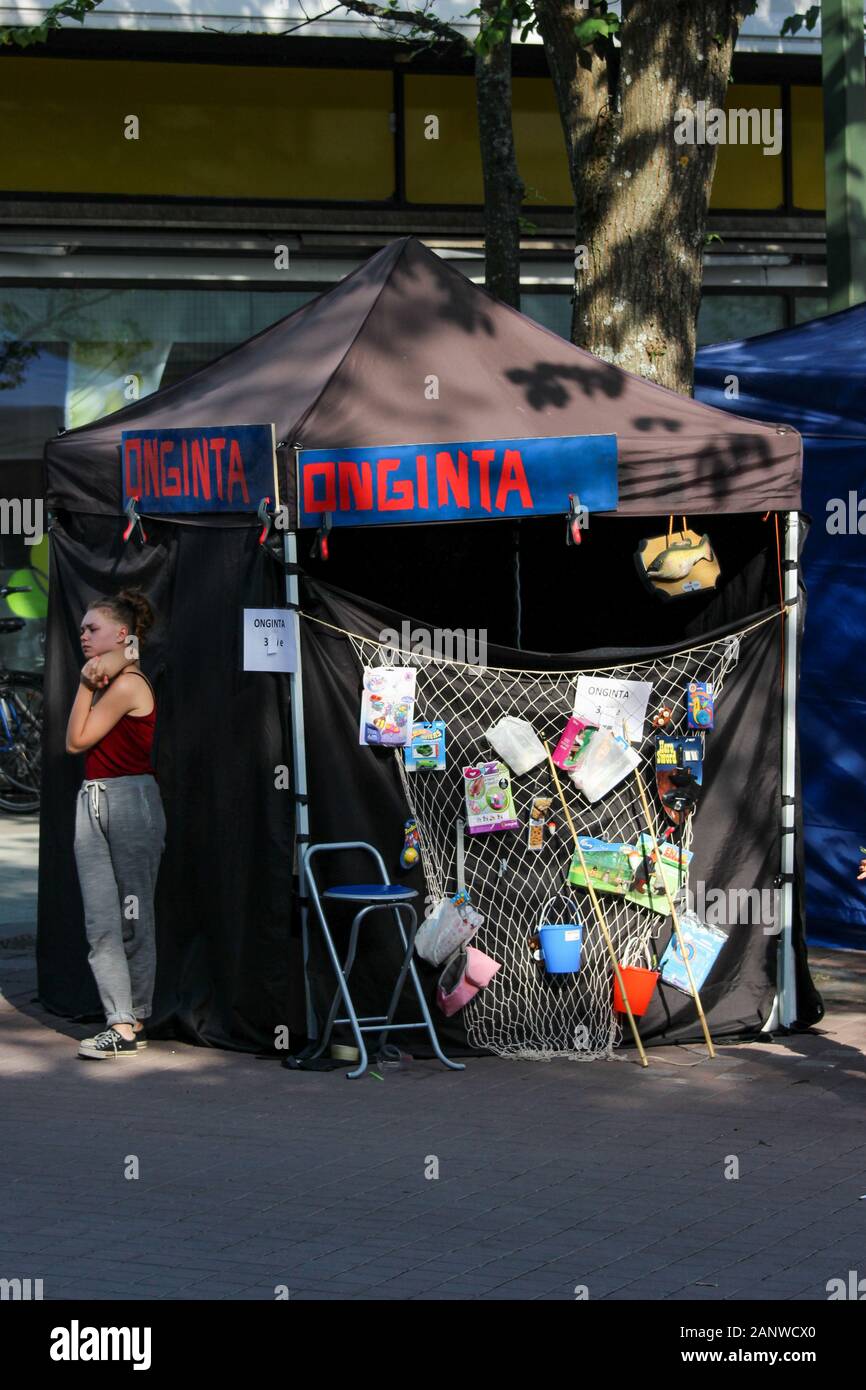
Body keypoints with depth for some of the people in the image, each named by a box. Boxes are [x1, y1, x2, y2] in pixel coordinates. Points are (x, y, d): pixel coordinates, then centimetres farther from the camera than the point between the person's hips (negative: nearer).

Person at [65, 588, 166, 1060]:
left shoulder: (127, 685, -13)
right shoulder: (108, 682, 15)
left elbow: (77, 740, -12)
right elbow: (76, 741, 7)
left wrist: (87, 685, -7)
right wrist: (90, 683, 0)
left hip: (130, 800, -9)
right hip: (94, 801, 9)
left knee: (132, 917, -1)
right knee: (100, 922, 1)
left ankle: (130, 1024, 5)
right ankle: (122, 1021, -1)